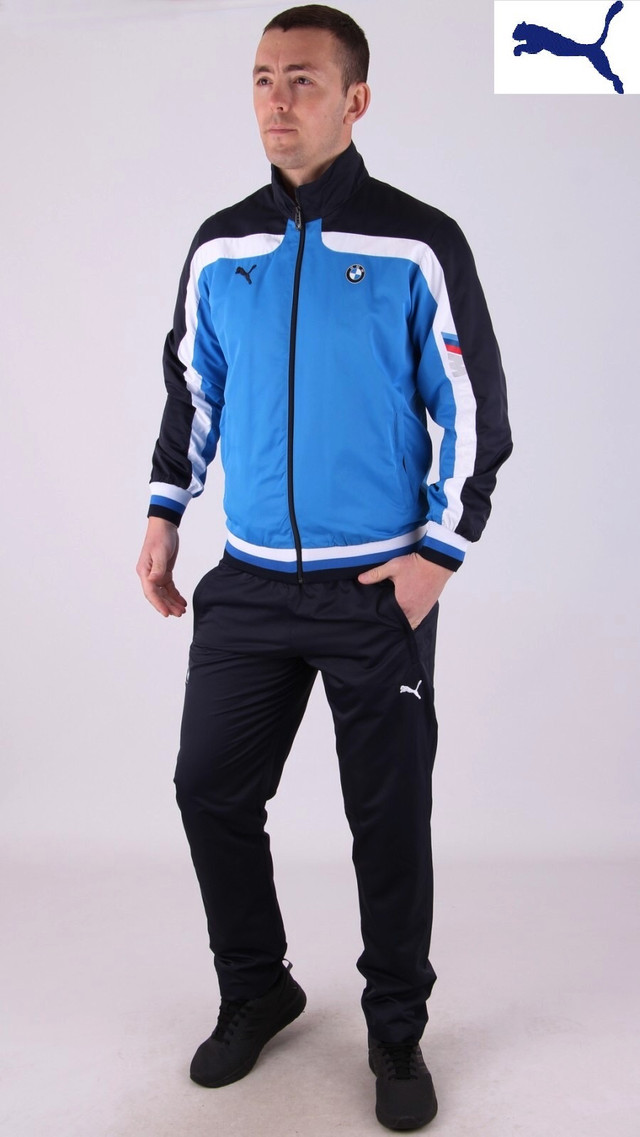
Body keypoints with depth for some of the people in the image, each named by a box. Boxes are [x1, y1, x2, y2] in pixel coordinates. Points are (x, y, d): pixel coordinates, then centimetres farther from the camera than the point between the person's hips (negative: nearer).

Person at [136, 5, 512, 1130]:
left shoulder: (418, 244, -5)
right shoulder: (221, 247, 7)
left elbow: (475, 409, -2)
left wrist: (439, 552, -8)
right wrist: (164, 512, 9)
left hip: (379, 588, -3)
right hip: (248, 583, 4)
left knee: (389, 819, 6)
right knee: (210, 789, 8)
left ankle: (397, 1032, 28)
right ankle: (257, 991, 32)